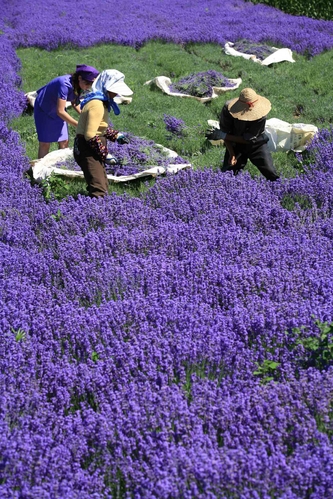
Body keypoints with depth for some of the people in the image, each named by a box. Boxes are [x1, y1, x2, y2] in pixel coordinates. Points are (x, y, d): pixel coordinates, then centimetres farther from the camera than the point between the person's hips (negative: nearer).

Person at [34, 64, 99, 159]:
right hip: (43, 110, -7)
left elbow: (74, 103, 5)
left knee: (64, 142, 3)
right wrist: (79, 125, -36)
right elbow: (60, 112, -38)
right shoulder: (65, 84, -37)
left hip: (57, 110, 7)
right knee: (45, 143, -4)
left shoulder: (78, 85, -14)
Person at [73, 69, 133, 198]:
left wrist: (116, 135, 12)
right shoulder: (97, 105, -21)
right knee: (99, 190, -19)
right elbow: (90, 135, -26)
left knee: (103, 186, 21)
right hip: (88, 151, -11)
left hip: (93, 150, 11)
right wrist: (105, 154, -20)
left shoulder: (101, 101, 11)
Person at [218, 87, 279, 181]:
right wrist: (231, 154, -20)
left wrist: (227, 137, -20)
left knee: (272, 175, -8)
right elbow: (224, 132, -13)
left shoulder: (260, 115, -28)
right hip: (235, 146, 1)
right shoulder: (228, 108, -23)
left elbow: (248, 139, -22)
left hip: (256, 145, -1)